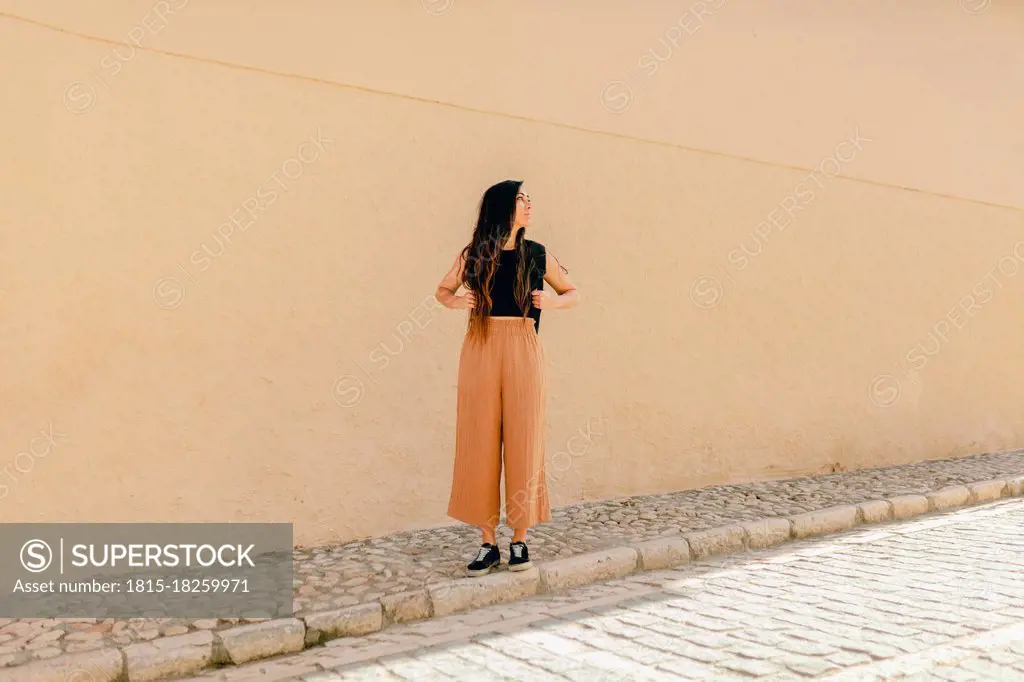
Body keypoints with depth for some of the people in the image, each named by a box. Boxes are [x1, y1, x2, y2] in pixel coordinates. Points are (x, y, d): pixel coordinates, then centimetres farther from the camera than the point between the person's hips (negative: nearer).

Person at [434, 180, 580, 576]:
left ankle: (519, 540, 10)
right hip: (480, 351, 0)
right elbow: (442, 290, 20)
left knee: (523, 442, 0)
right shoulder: (473, 255, 6)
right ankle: (488, 543, 8)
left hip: (523, 351, 0)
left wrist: (552, 302, -3)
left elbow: (573, 293, 18)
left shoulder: (537, 254, 8)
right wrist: (454, 302, -2)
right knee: (480, 443, 0)